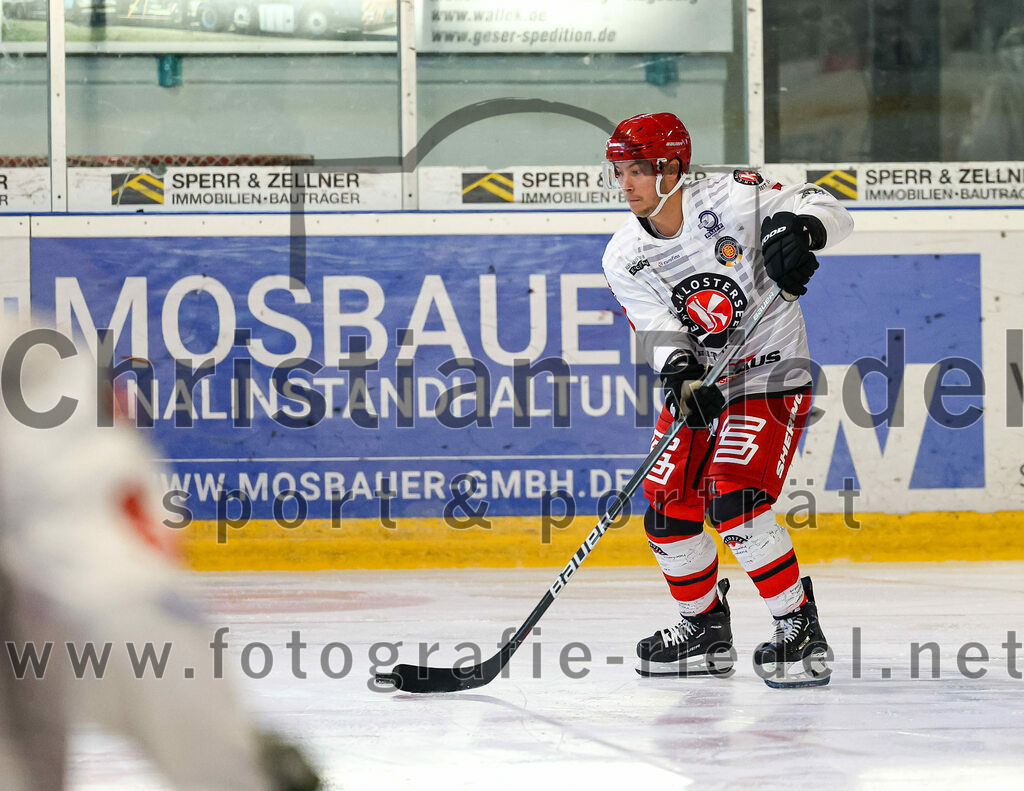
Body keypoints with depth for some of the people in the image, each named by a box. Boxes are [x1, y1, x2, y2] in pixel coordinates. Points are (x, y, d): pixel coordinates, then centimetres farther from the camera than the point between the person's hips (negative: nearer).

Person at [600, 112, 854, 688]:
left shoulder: (731, 198, -16)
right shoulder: (624, 258, -4)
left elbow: (825, 209, -17)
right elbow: (659, 331, -14)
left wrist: (795, 226, -39)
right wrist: (681, 377, -34)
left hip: (770, 383, -6)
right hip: (697, 387, 6)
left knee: (734, 501, -23)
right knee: (668, 514, 1)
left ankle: (802, 632, -13)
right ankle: (706, 627, 24)